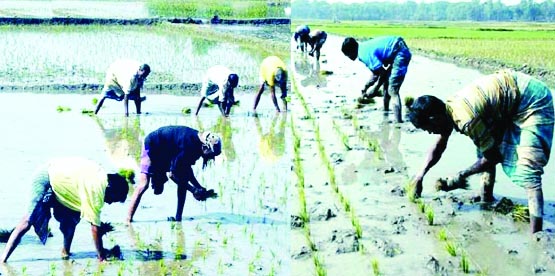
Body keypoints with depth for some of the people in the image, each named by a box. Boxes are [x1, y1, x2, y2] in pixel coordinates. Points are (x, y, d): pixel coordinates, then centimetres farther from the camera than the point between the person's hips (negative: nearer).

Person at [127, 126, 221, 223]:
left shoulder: (197, 142, -11)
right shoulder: (188, 145, -36)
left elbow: (186, 168, 1)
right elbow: (172, 174, -30)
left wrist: (200, 187, -5)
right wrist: (193, 190, -25)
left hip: (166, 151, 9)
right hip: (152, 146, -9)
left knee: (183, 182, -3)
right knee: (144, 185, -18)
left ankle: (178, 217, 0)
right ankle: (128, 220, -18)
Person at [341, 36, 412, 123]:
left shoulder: (365, 54, -18)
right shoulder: (364, 47, 12)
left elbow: (383, 72, -17)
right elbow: (375, 73, 17)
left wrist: (374, 91, -7)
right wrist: (365, 88, 14)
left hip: (400, 53, -11)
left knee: (393, 91, -13)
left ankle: (399, 121, -19)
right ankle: (385, 109, 40)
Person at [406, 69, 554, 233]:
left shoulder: (466, 120, -28)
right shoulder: (448, 109, -1)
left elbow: (492, 157, -16)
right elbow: (438, 147, 18)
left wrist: (461, 176, -7)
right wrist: (420, 175, 17)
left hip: (533, 103, -10)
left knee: (527, 170, -18)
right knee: (485, 149, 18)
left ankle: (536, 234, -23)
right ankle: (487, 199, 34)